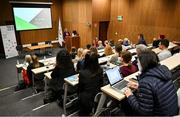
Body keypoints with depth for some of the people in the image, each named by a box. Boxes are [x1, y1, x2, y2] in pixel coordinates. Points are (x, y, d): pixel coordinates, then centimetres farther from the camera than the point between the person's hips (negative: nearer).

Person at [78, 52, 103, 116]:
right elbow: (101, 84, 4)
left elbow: (80, 88, -8)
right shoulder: (100, 70, -11)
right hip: (98, 98, 4)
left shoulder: (82, 73, -24)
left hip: (86, 99, -3)